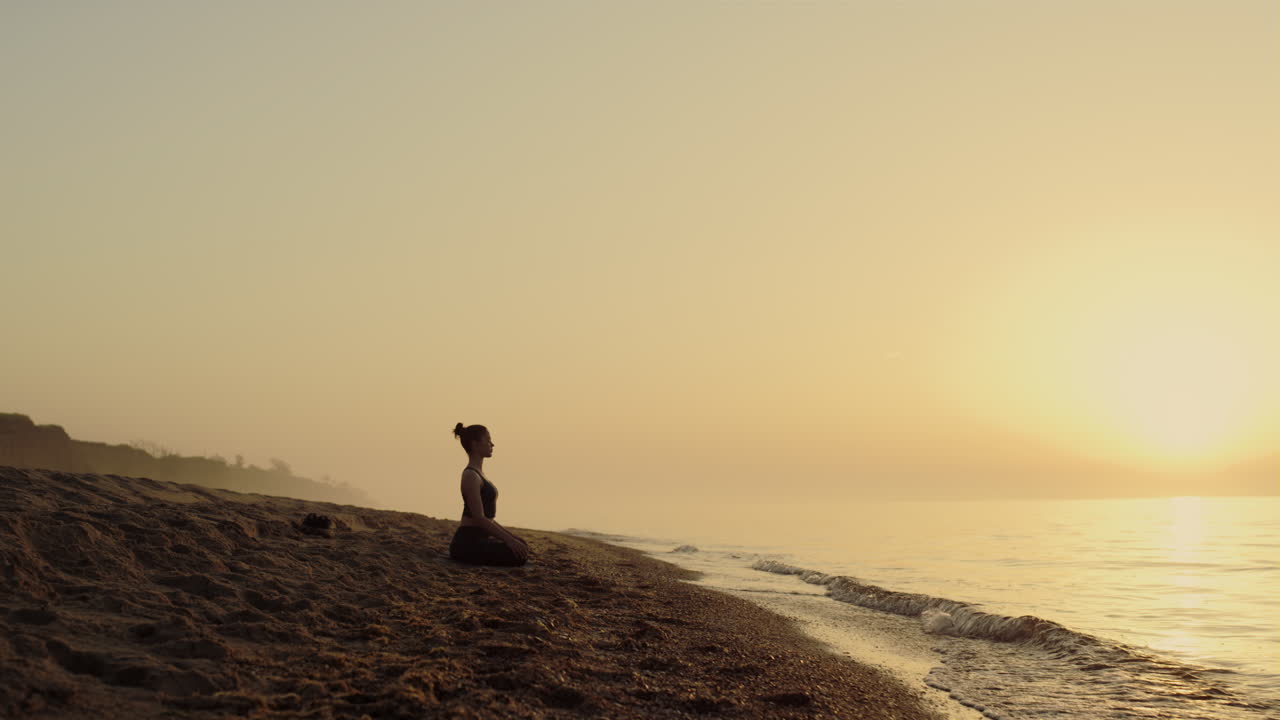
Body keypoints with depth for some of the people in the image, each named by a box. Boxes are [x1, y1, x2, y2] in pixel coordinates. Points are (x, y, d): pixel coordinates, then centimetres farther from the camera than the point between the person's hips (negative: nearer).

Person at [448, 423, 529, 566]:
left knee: (522, 545, 17)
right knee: (519, 556, -16)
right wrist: (508, 539, -20)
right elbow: (479, 518, -21)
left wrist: (509, 535, 15)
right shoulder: (470, 476, -15)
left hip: (478, 538, 10)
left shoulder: (477, 473, 16)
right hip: (467, 542, -10)